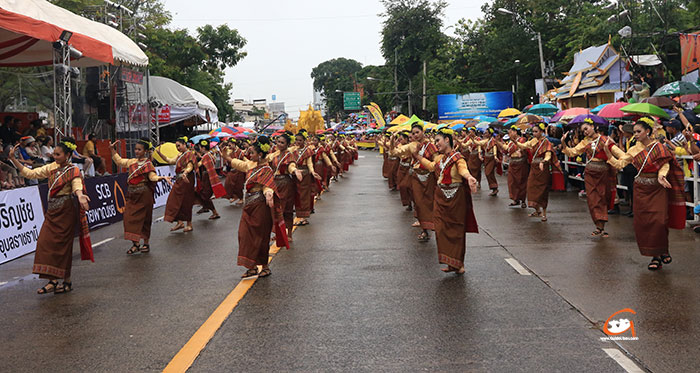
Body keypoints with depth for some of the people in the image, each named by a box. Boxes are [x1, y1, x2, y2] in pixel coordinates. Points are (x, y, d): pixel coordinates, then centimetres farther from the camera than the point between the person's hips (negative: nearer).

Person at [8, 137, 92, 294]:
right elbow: (29, 173, 11)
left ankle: (67, 281, 10)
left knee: (62, 245, -2)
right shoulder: (51, 168, 10)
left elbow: (77, 186, -22)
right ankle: (53, 280, 0)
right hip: (52, 211, 6)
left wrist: (80, 196, -45)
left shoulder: (73, 171, -6)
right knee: (45, 243, -3)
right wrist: (13, 159, 3)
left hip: (65, 212, -6)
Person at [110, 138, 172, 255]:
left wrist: (163, 177, -35)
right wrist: (112, 149, 21)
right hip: (132, 194, 6)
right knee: (130, 218, -3)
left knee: (144, 219, 3)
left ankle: (146, 243, 16)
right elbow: (119, 161, 24)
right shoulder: (132, 161, 12)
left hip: (143, 195, -6)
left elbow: (153, 176, -17)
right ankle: (135, 244, 0)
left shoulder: (148, 164, -5)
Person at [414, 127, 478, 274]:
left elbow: (463, 169, -35)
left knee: (456, 230, 0)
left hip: (455, 197, -7)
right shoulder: (439, 158, 11)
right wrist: (417, 155, 33)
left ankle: (458, 263, 10)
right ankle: (450, 263, 7)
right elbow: (431, 166, 34)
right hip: (441, 197, 7)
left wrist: (469, 177, -56)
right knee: (442, 229, 1)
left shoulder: (457, 157, -12)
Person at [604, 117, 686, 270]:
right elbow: (619, 163, 6)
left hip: (657, 189, -3)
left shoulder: (659, 147, -3)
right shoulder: (634, 150, 7)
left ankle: (663, 250, 13)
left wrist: (661, 176, -24)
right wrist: (607, 151, -6)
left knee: (659, 222, -11)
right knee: (642, 223, 0)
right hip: (641, 190, 3)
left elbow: (665, 165, -5)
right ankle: (655, 256, 10)